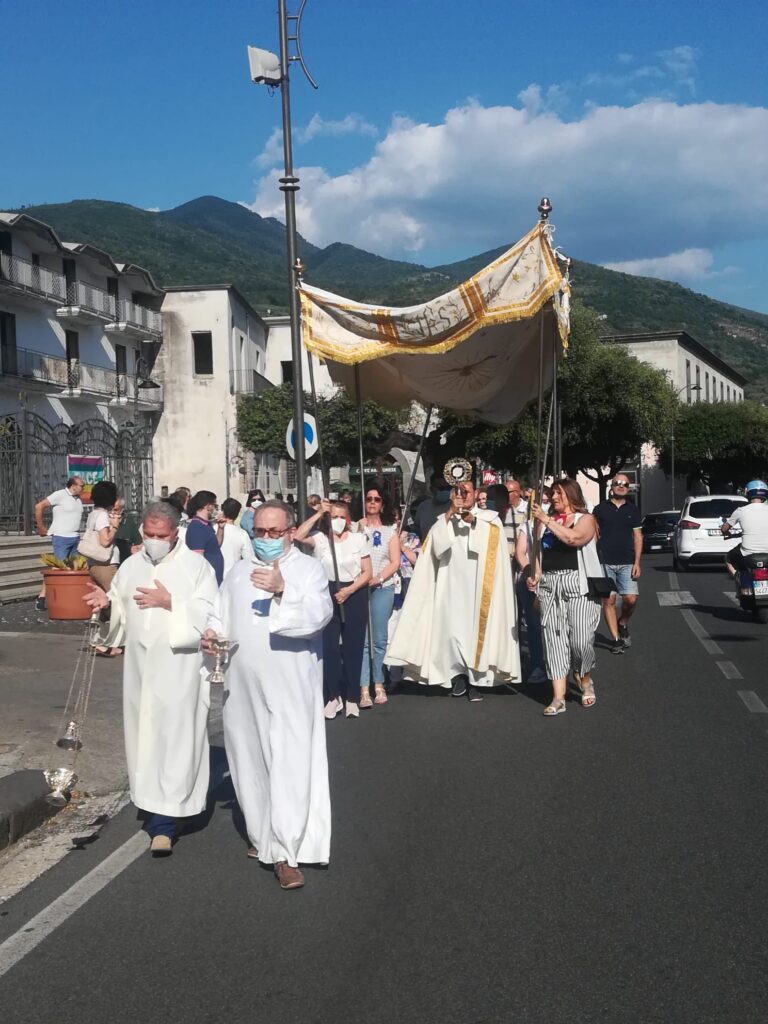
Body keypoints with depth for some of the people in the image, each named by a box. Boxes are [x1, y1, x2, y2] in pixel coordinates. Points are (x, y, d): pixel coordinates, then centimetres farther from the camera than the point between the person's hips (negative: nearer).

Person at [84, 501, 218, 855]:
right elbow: (121, 611, 12)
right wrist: (107, 601, -9)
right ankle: (153, 806, 21)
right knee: (143, 734, 8)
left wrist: (171, 603, -20)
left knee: (173, 738, -6)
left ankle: (163, 822, -4)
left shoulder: (196, 565, -3)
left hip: (179, 668, -5)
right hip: (139, 666, 5)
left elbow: (209, 613, -10)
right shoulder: (131, 566, 12)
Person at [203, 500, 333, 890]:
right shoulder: (240, 572, 15)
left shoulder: (308, 568, -1)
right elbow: (221, 613, 20)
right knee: (250, 762, 12)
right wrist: (212, 631, -3)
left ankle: (285, 852, -5)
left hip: (291, 686, -5)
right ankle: (262, 835, 29)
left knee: (291, 766, -8)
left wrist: (283, 589, -31)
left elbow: (320, 614, -17)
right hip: (244, 686, 5)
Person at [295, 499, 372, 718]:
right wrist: (318, 514, -16)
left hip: (355, 595, 1)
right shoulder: (320, 538, 0)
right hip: (328, 595, -1)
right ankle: (333, 696, 12)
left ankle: (352, 698, 16)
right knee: (329, 647, -2)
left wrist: (349, 590, -11)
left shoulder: (358, 539, 4)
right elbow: (297, 536, -20)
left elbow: (367, 573, 3)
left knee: (353, 647, 5)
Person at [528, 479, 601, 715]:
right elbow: (537, 550, 16)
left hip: (577, 583, -4)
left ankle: (585, 679, 22)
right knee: (554, 639, -2)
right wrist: (535, 575, 0)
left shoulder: (585, 519, 4)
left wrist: (546, 520, -12)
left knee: (581, 640, -9)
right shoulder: (545, 519, 17)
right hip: (548, 585, 4)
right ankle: (558, 697, -1)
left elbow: (573, 538, -16)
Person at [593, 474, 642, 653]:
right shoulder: (600, 509, 5)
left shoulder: (633, 510, 10)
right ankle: (616, 638, 6)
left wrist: (637, 563, 0)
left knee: (631, 599, -8)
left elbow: (638, 537, 8)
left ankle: (623, 624, 21)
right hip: (605, 562, -1)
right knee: (609, 600, -3)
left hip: (627, 563, 1)